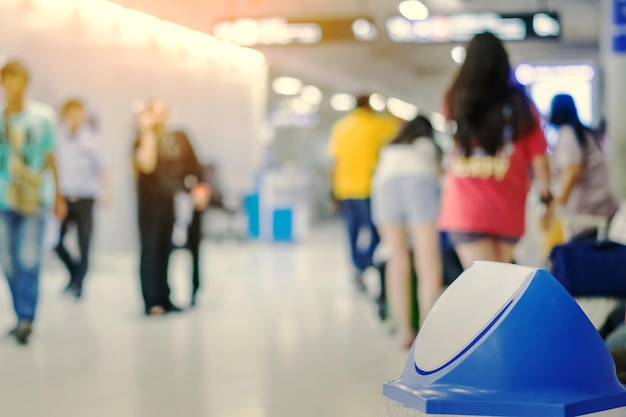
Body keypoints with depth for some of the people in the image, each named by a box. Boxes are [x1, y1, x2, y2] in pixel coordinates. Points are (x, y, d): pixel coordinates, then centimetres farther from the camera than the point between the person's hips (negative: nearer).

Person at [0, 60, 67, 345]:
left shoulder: (42, 116, 1)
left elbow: (51, 158, 9)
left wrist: (58, 196, 14)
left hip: (33, 200, -2)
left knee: (29, 260, -11)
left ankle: (26, 318, -8)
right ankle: (23, 318, 18)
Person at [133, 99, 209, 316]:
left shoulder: (179, 138, 11)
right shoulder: (143, 140, -2)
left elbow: (193, 165, 12)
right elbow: (146, 166, -21)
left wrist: (200, 188, -3)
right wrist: (147, 132, -21)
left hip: (176, 206, 4)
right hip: (152, 207, -3)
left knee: (166, 252, 5)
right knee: (151, 251, -7)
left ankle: (164, 299, 10)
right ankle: (152, 302, -7)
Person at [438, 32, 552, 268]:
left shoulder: (456, 101, 1)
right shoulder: (521, 104, -2)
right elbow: (539, 158, -2)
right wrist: (546, 196, 10)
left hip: (465, 210, -1)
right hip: (507, 212, 1)